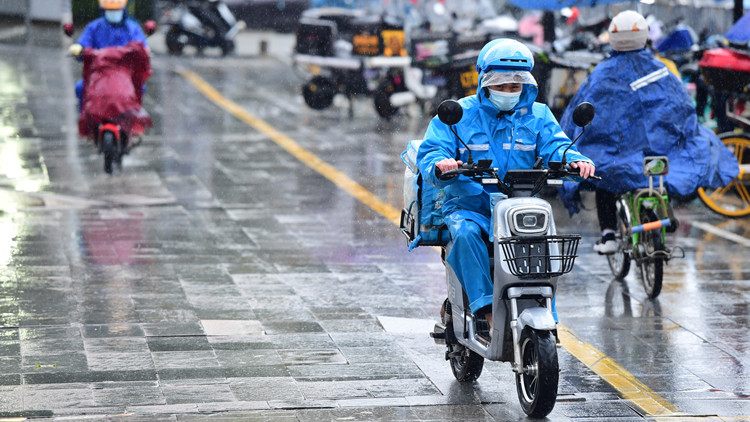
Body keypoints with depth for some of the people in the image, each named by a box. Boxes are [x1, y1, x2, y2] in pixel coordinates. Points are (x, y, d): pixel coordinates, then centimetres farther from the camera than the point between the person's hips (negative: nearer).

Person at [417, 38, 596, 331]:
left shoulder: (537, 115, 13)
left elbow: (555, 145, -1)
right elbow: (430, 152, -3)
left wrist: (575, 160, -26)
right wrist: (440, 164, -29)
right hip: (469, 206, -2)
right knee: (466, 234, -34)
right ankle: (487, 309, -36)